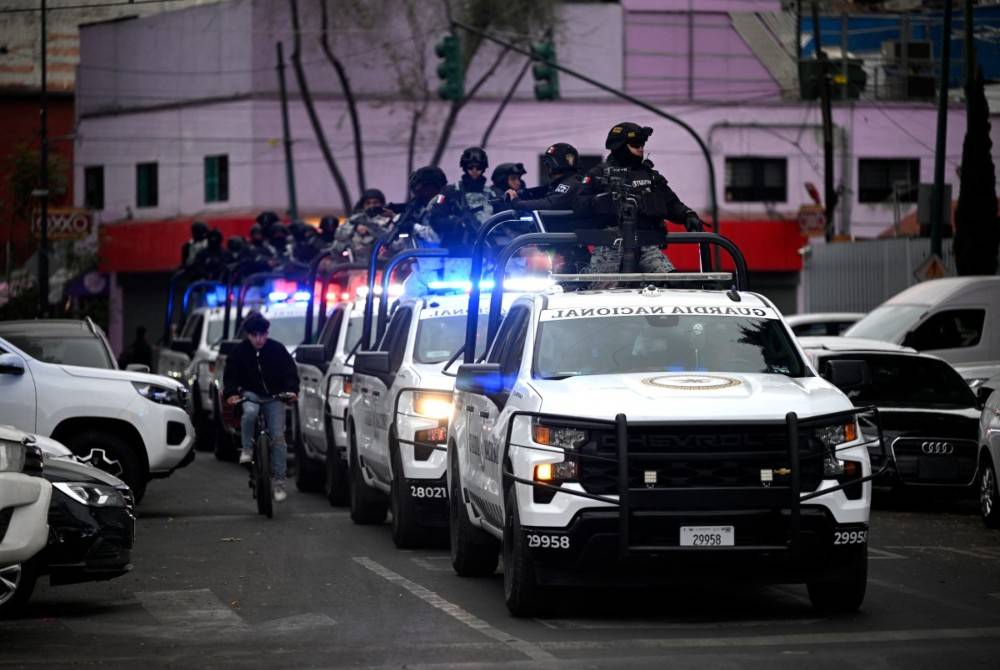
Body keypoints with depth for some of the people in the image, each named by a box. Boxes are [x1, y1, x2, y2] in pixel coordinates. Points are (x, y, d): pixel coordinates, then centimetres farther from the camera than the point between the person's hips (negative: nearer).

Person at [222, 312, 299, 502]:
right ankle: (247, 449, -14)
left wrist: (291, 390, -22)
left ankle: (279, 482, -3)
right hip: (251, 394, 0)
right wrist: (231, 393, -20)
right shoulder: (240, 351, -5)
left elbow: (290, 371, -4)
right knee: (249, 412, -36)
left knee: (278, 437, -8)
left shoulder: (277, 349, -7)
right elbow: (230, 375, -1)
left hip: (274, 396, 0)